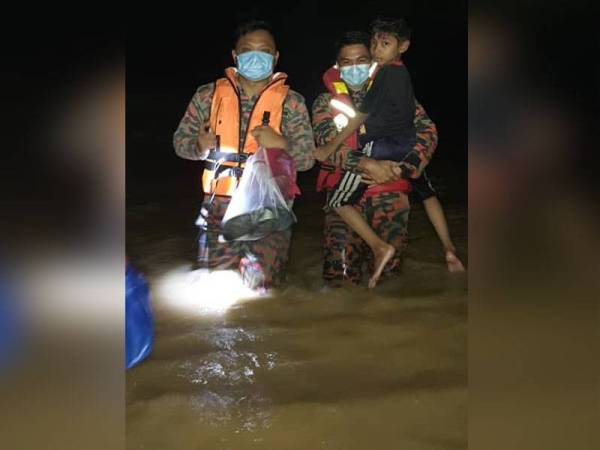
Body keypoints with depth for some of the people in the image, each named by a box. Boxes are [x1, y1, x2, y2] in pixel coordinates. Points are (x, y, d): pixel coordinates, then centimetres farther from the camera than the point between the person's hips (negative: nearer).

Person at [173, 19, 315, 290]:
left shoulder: (291, 102, 2)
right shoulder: (209, 95, 6)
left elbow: (307, 158, 0)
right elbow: (180, 140, 10)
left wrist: (280, 144, -20)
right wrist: (199, 146, -12)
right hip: (219, 207, 2)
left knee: (262, 289, 5)